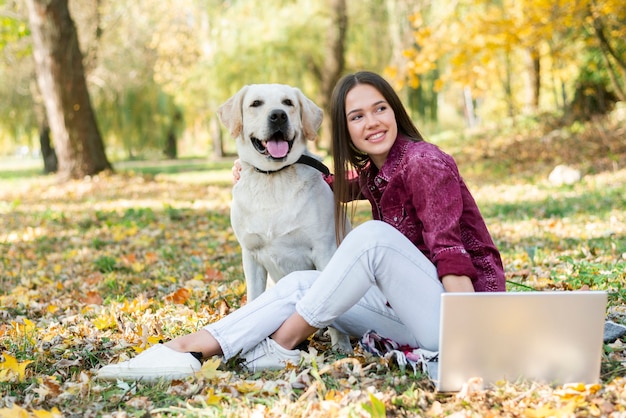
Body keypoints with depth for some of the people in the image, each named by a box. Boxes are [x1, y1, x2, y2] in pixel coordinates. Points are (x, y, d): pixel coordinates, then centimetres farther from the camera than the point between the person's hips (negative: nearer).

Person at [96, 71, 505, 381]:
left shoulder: (424, 162, -14)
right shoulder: (371, 174, 11)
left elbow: (449, 248, -21)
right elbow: (329, 189, 32)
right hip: (417, 315, 8)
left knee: (373, 234, -28)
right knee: (300, 284, -6)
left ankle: (283, 344, -17)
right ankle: (188, 349, -18)